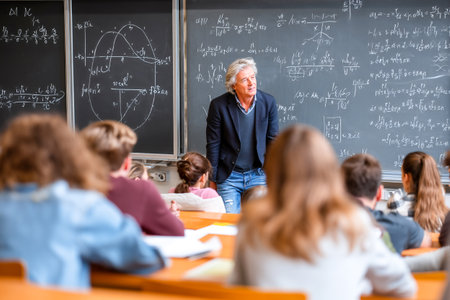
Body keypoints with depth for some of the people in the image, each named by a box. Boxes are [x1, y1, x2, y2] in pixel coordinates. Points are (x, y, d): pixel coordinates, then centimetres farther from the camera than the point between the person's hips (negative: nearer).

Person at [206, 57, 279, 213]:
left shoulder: (268, 102, -3)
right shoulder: (219, 105, -10)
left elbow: (273, 141, 6)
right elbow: (213, 146, -3)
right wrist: (212, 180, 0)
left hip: (258, 175, 2)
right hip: (229, 176, -2)